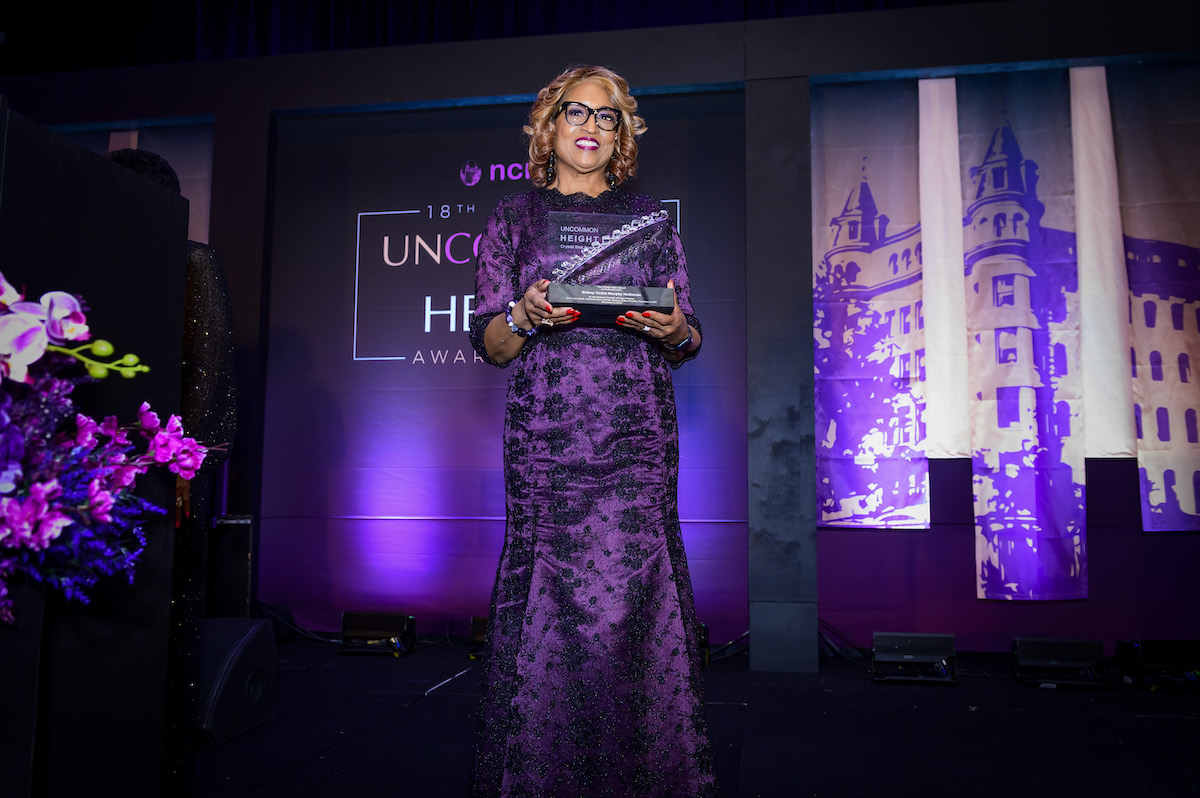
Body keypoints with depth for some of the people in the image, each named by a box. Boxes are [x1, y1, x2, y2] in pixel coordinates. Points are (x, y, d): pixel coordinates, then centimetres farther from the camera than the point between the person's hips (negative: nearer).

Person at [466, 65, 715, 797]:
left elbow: (689, 343, 12)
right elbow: (490, 344, 8)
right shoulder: (514, 219, 14)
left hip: (637, 436, 1)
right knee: (548, 598, -4)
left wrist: (670, 327, -11)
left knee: (635, 594, -5)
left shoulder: (649, 217, 15)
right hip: (544, 436, 0)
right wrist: (526, 316, -13)